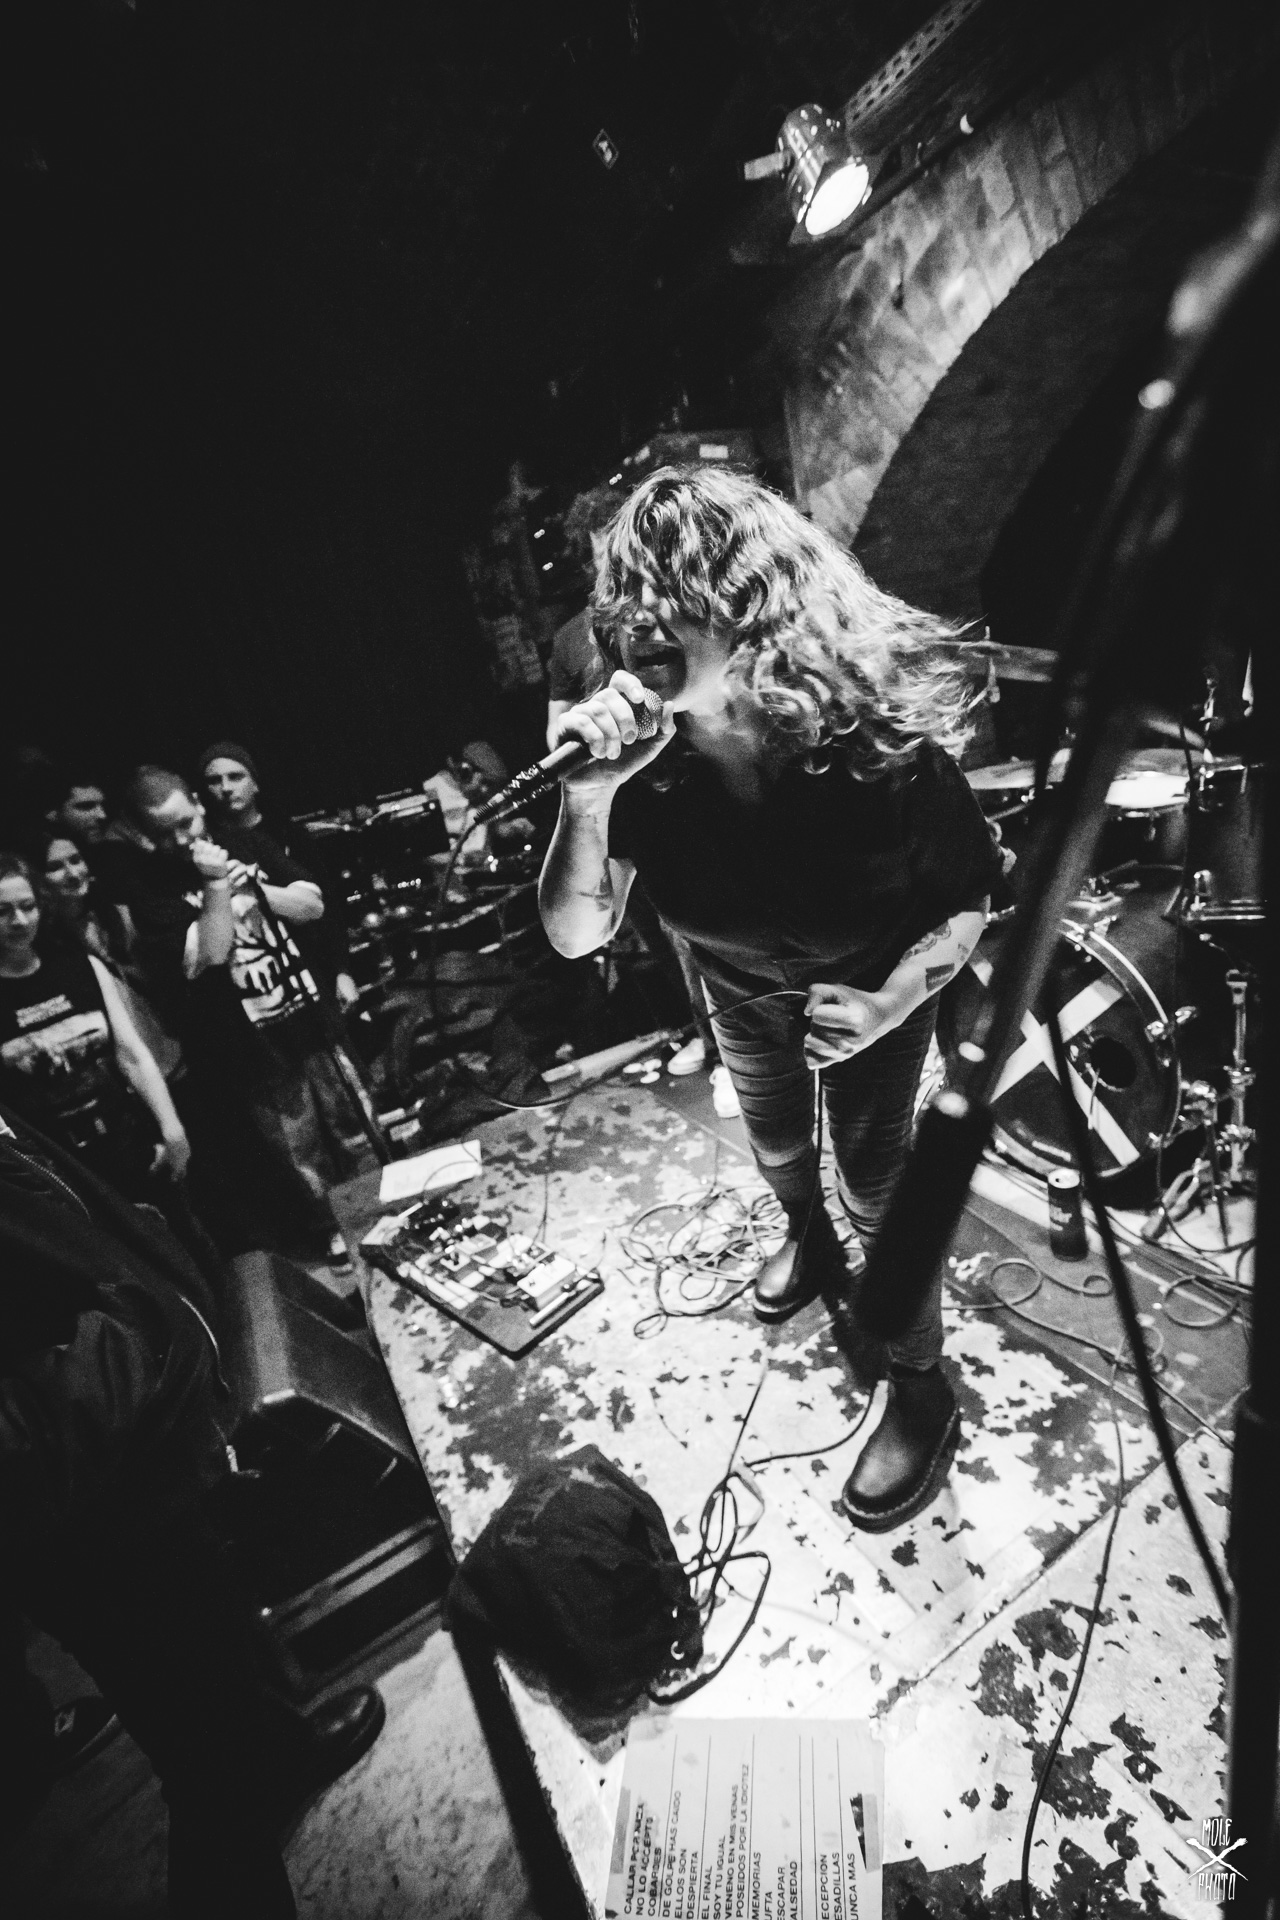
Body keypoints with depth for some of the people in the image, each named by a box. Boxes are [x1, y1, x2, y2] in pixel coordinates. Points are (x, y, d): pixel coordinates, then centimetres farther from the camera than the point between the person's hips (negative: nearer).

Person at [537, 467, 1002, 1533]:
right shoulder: (641, 751, -29)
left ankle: (924, 1391, 32)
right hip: (742, 982, 4)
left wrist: (894, 1000, -31)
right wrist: (586, 803, -43)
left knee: (876, 1180, 3)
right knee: (775, 1142, 24)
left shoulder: (883, 746, -34)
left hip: (871, 986, -3)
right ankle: (808, 1238, 61)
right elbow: (575, 934, -27)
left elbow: (976, 891, -17)